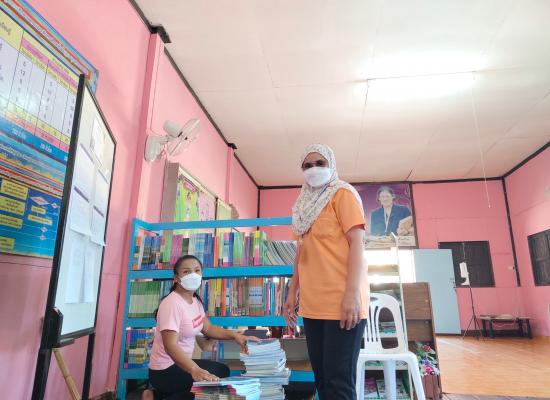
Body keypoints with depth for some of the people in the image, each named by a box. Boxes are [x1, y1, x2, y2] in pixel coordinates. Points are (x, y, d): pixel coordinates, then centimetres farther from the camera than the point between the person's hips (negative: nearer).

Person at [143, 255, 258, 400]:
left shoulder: (195, 300, 3)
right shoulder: (172, 303, -25)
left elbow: (207, 328, 10)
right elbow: (170, 345, -34)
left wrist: (234, 335, -5)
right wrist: (195, 370, -48)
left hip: (181, 363, 9)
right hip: (165, 371, -9)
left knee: (223, 371, 15)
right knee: (215, 383, -13)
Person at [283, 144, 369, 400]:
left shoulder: (343, 194, 0)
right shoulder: (306, 203, 19)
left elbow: (356, 244, -10)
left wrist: (352, 294, -19)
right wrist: (292, 294, 16)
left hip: (340, 303, -7)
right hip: (312, 304, 7)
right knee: (322, 379, 12)